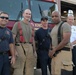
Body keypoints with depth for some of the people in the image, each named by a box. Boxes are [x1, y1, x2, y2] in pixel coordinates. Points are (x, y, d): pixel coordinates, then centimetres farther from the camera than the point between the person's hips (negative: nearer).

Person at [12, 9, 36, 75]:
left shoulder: (31, 26, 16)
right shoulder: (17, 24, 1)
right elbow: (12, 38, -6)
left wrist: (34, 50, 14)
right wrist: (14, 50, -14)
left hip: (30, 49, 5)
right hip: (20, 47, -5)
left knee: (30, 69, 8)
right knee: (19, 69, -4)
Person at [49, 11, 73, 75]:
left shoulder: (65, 25, -6)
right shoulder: (54, 28, 20)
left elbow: (66, 40, -17)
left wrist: (53, 50, -15)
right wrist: (53, 51, 7)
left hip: (63, 52, -8)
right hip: (55, 53, 9)